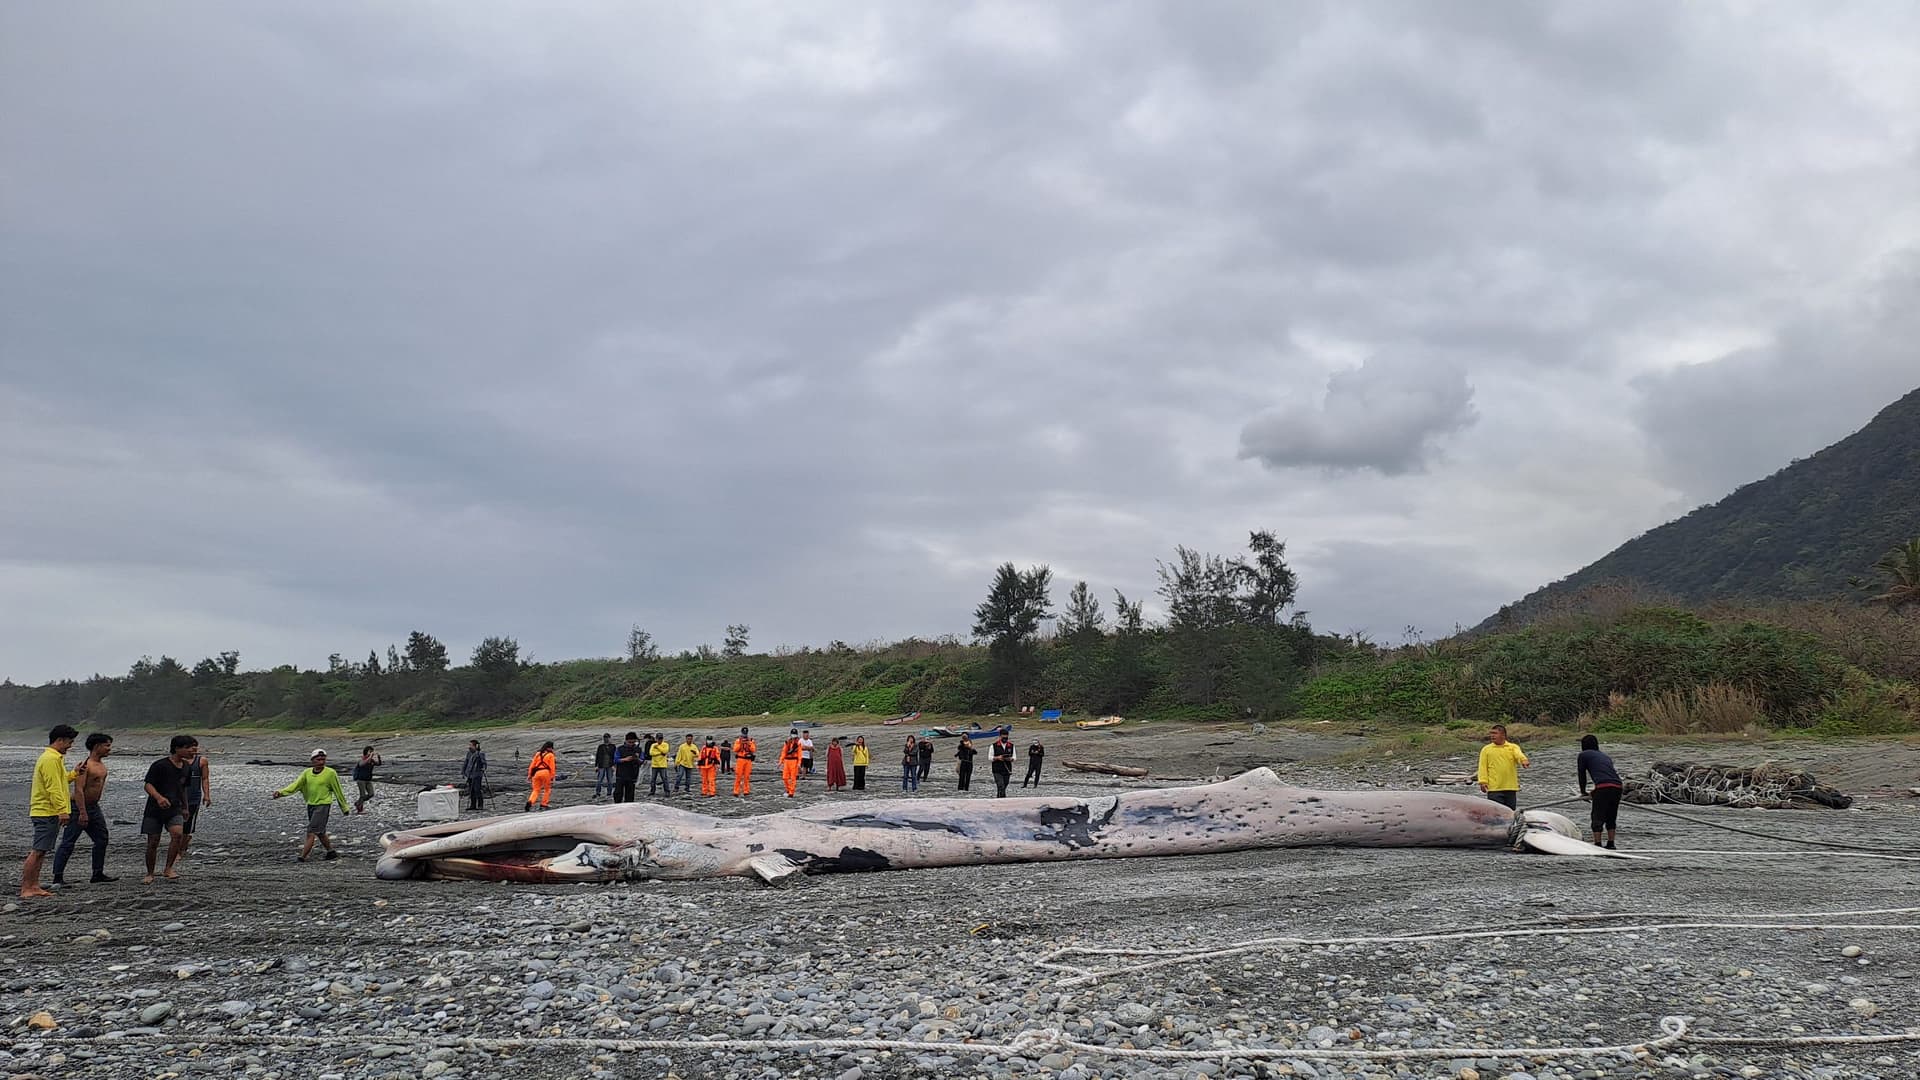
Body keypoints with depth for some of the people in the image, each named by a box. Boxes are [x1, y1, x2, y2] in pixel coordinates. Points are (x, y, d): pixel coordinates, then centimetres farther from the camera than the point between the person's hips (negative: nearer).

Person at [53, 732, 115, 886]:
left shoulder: (102, 765, 11)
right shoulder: (85, 765, -18)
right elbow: (79, 790, -24)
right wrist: (82, 813, -28)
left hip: (93, 807, 9)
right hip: (79, 808, -9)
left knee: (102, 839, 12)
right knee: (68, 843, -5)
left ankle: (98, 874, 21)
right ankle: (57, 878, -3)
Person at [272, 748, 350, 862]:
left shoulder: (330, 773, -9)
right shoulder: (307, 773, 4)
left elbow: (338, 791, -1)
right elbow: (296, 785, -4)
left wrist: (344, 808, 6)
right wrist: (281, 792, -21)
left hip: (323, 805, -6)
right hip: (310, 805, 6)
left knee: (311, 832, -13)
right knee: (320, 833, 15)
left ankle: (302, 857, -13)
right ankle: (331, 853, 30)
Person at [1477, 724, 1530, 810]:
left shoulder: (1513, 747, 8)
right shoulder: (1486, 749, 8)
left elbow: (1519, 755, -13)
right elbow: (1483, 766, 2)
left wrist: (1523, 760, -37)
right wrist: (1483, 781, -11)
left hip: (1511, 788, 2)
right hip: (1494, 789, -1)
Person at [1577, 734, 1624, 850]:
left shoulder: (1583, 755, 14)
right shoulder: (1606, 756, 31)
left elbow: (1582, 775, 17)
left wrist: (1583, 792, 30)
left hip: (1603, 787, -6)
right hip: (1618, 786, 6)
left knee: (1598, 817, -2)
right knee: (1611, 817, 19)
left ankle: (1598, 844, -8)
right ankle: (1611, 844, 20)